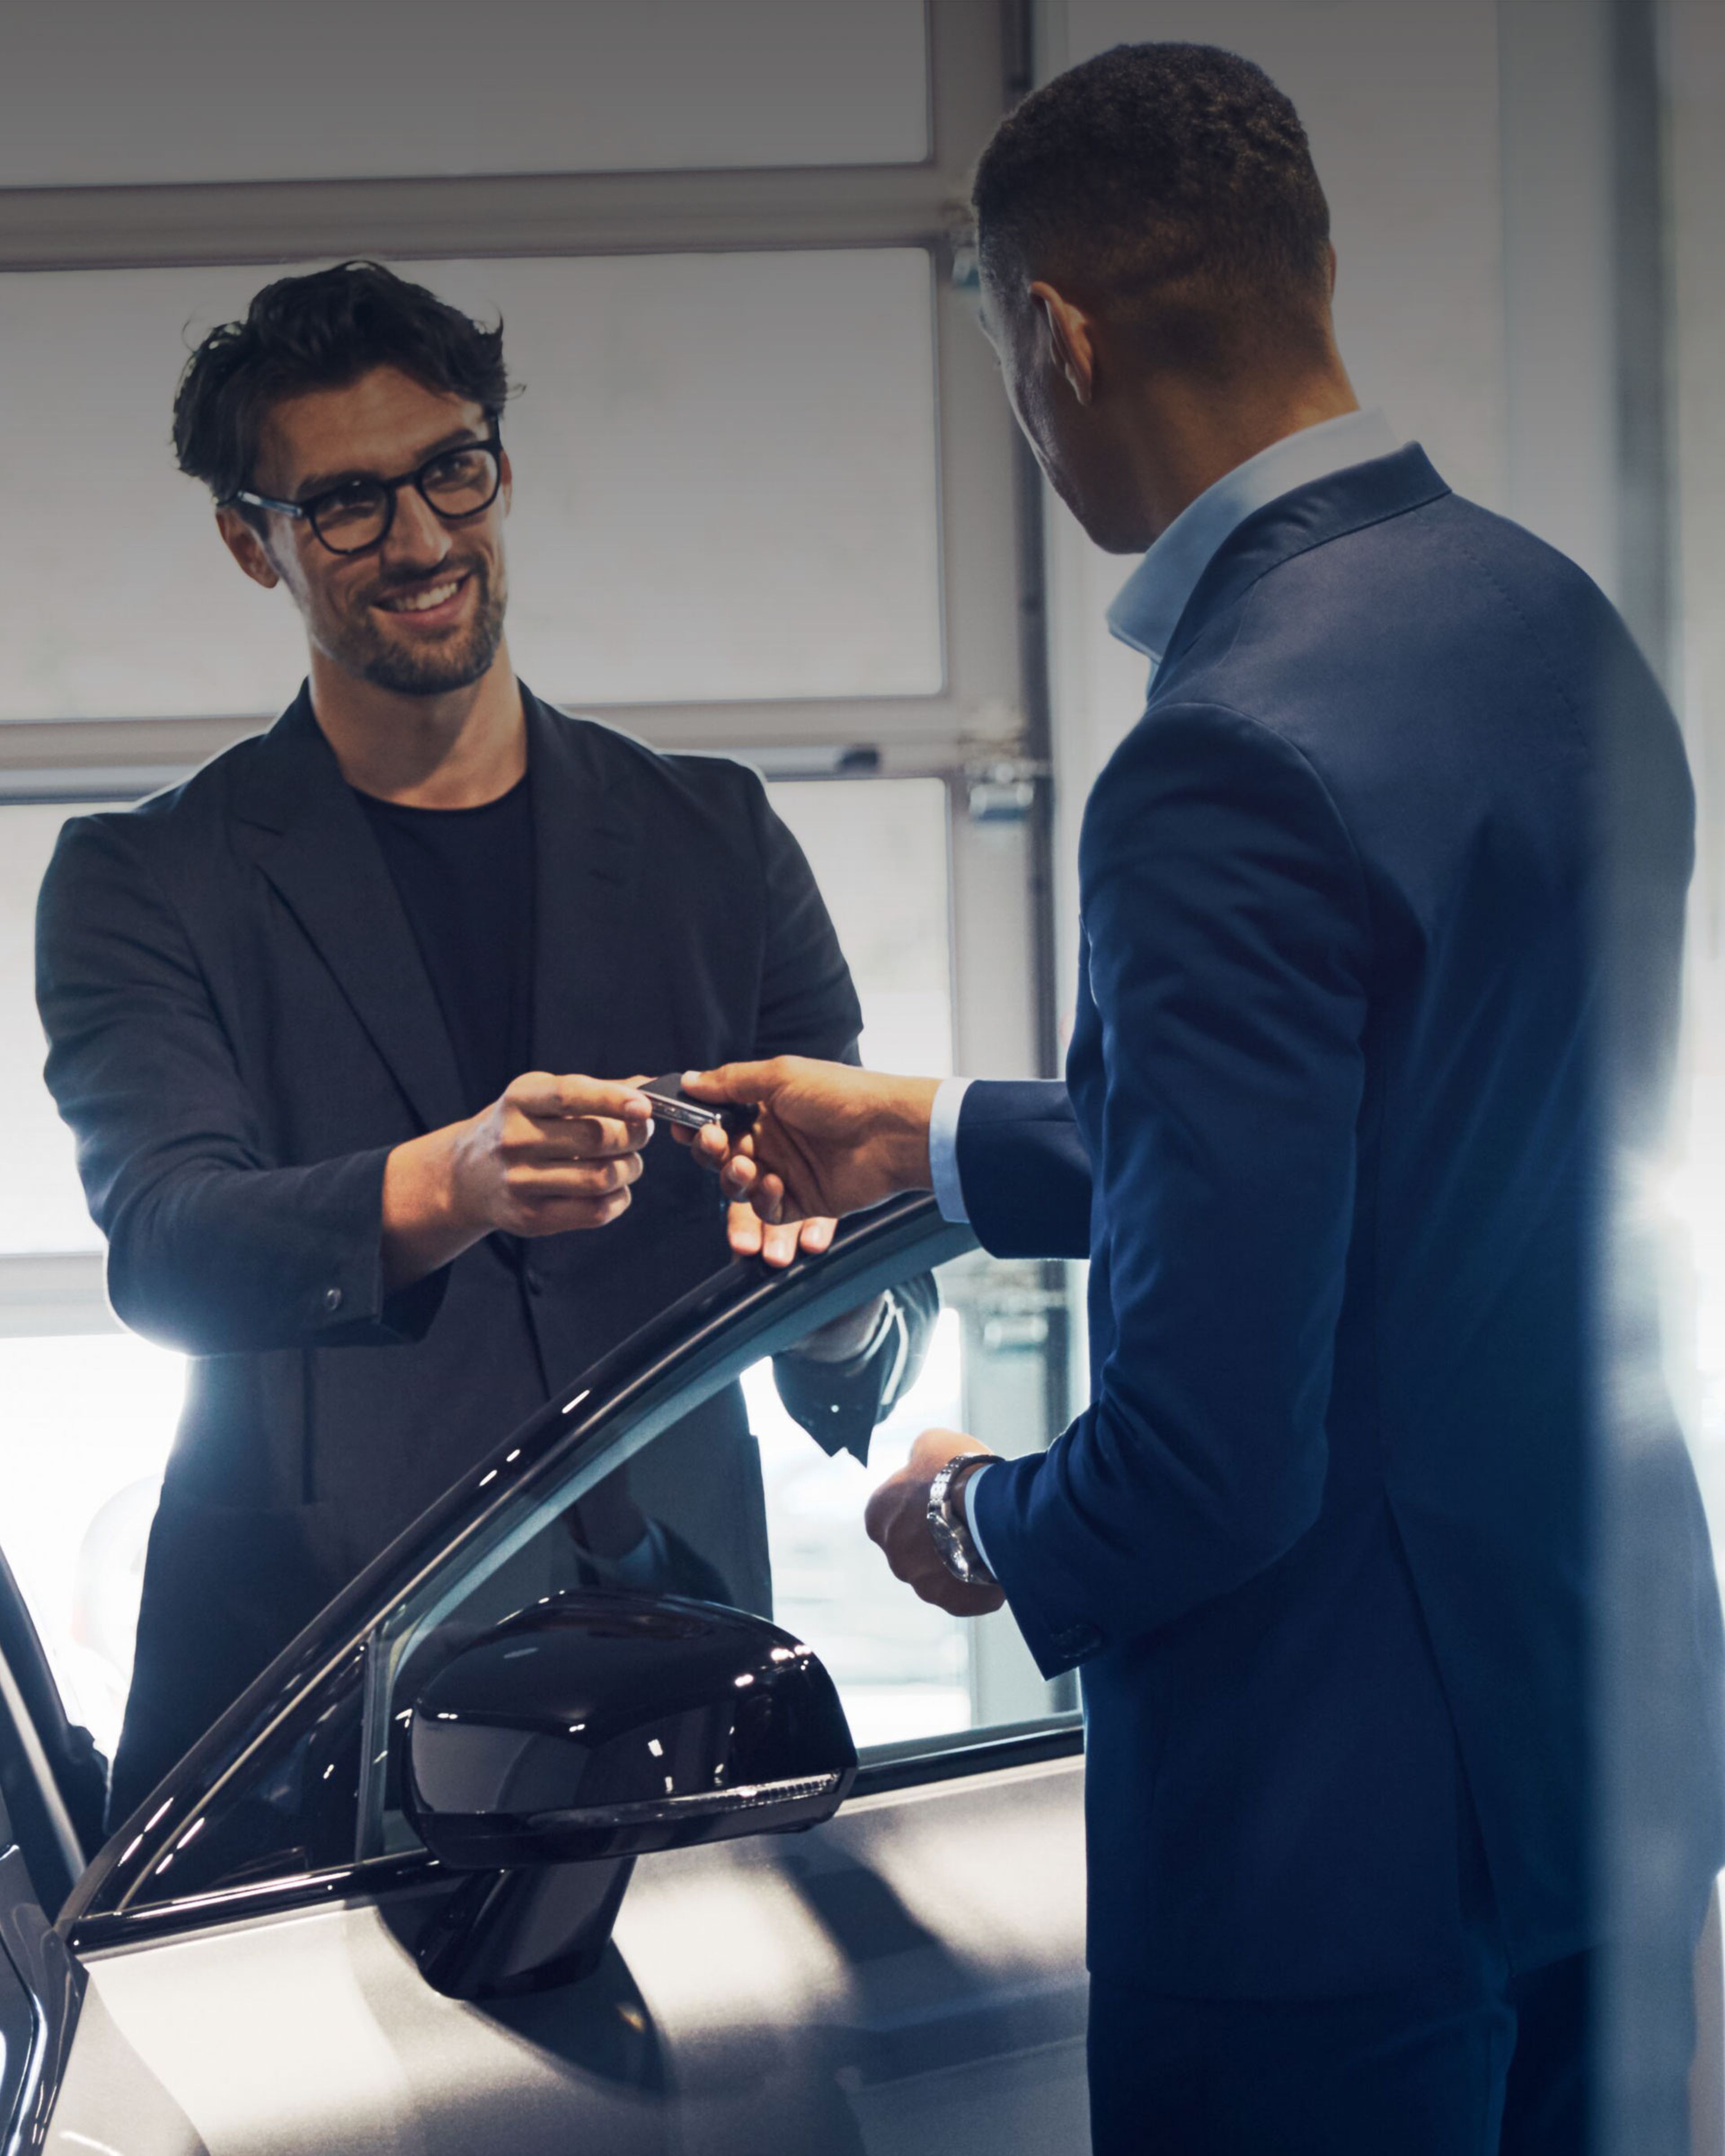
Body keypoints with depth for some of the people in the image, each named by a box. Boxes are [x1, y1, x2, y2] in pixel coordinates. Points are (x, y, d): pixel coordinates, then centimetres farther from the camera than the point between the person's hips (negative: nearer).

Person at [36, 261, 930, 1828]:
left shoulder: (712, 839, 14)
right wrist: (447, 1186, -28)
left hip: (666, 1642, 2)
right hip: (305, 1671, -1)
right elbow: (164, 1244, -9)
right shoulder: (147, 881, 8)